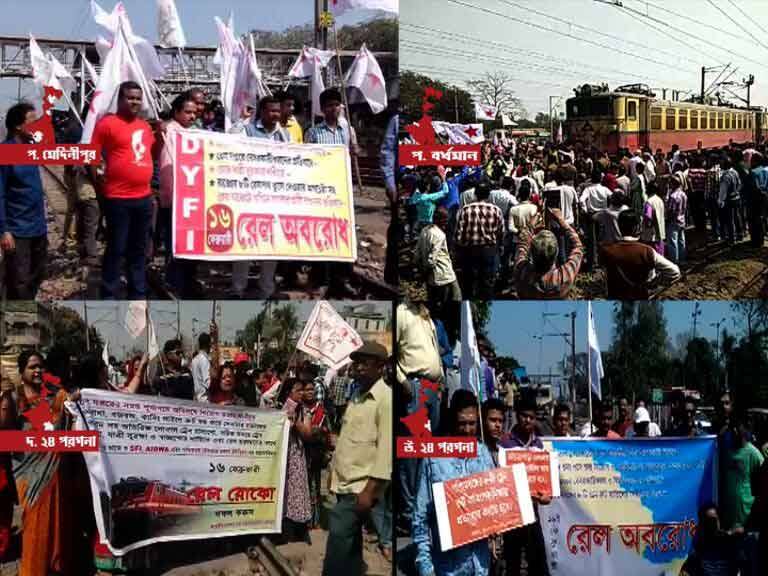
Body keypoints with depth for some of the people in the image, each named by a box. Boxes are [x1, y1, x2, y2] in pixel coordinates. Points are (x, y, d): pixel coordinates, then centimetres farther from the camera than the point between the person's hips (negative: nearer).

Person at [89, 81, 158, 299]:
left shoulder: (145, 125, 13)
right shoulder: (108, 123, -7)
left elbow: (153, 155, 26)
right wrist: (98, 182, -6)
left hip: (144, 197, 7)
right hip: (118, 198, -7)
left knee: (139, 249, 14)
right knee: (116, 249, -2)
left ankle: (138, 294, 23)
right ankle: (109, 295, 7)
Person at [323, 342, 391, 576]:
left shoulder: (386, 398, -11)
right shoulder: (357, 398, 16)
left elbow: (386, 447, -17)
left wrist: (370, 490, -21)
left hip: (362, 486, -8)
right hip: (346, 483, 9)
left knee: (338, 535, -14)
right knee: (350, 540, 13)